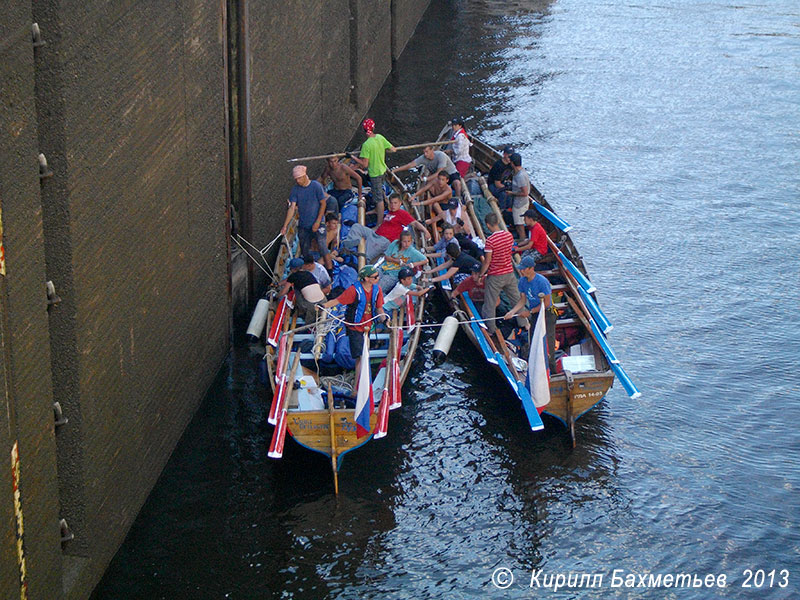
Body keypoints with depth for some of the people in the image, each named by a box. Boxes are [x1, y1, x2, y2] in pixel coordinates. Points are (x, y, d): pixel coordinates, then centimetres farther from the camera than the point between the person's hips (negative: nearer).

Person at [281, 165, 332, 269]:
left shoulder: (316, 186, -8)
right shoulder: (295, 189, 1)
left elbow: (323, 204, -5)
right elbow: (292, 208, -2)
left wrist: (318, 222, -12)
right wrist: (285, 226, -10)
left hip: (317, 225, -4)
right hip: (303, 226, 4)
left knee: (323, 250, -9)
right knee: (305, 252, 9)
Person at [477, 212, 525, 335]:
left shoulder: (490, 240, -23)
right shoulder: (509, 236, -5)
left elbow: (487, 261, -18)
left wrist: (481, 274, -4)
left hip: (495, 276, -6)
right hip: (509, 273, 6)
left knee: (490, 303, 9)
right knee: (516, 298, 21)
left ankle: (491, 328, 18)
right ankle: (522, 322, 34)